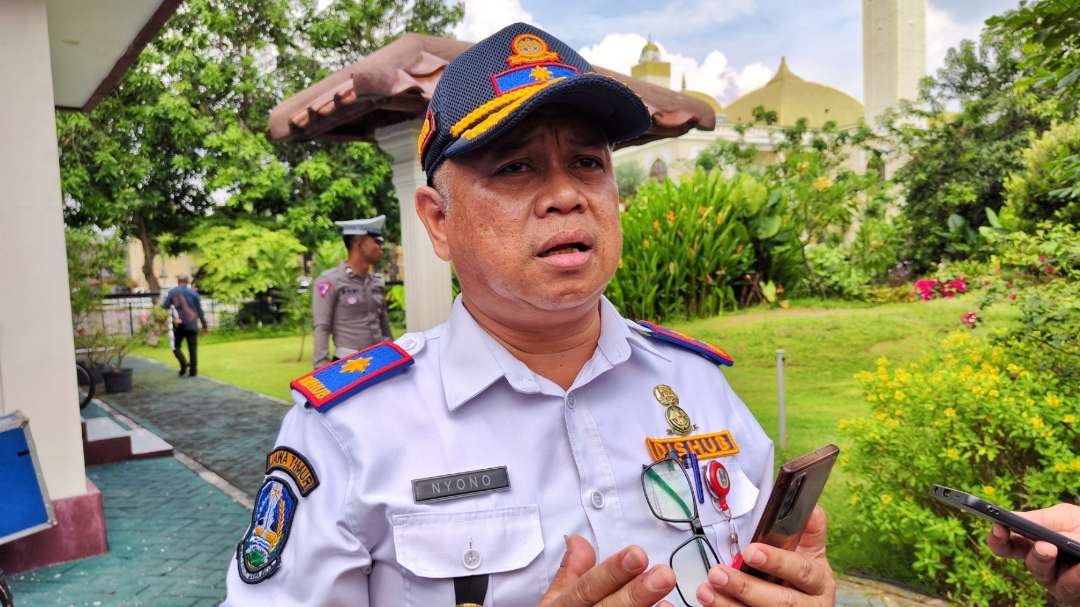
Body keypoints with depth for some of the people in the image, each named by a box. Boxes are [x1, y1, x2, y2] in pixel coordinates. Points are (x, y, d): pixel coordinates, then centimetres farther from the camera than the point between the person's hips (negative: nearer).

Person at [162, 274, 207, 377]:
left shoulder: (172, 292, 0)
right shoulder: (193, 292, 1)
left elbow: (165, 306, -2)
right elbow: (200, 311, 3)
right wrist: (205, 325, 10)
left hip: (178, 325, 0)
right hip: (191, 325, 0)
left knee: (176, 346, 14)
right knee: (192, 348, 6)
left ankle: (184, 363, -9)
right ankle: (193, 371, 6)